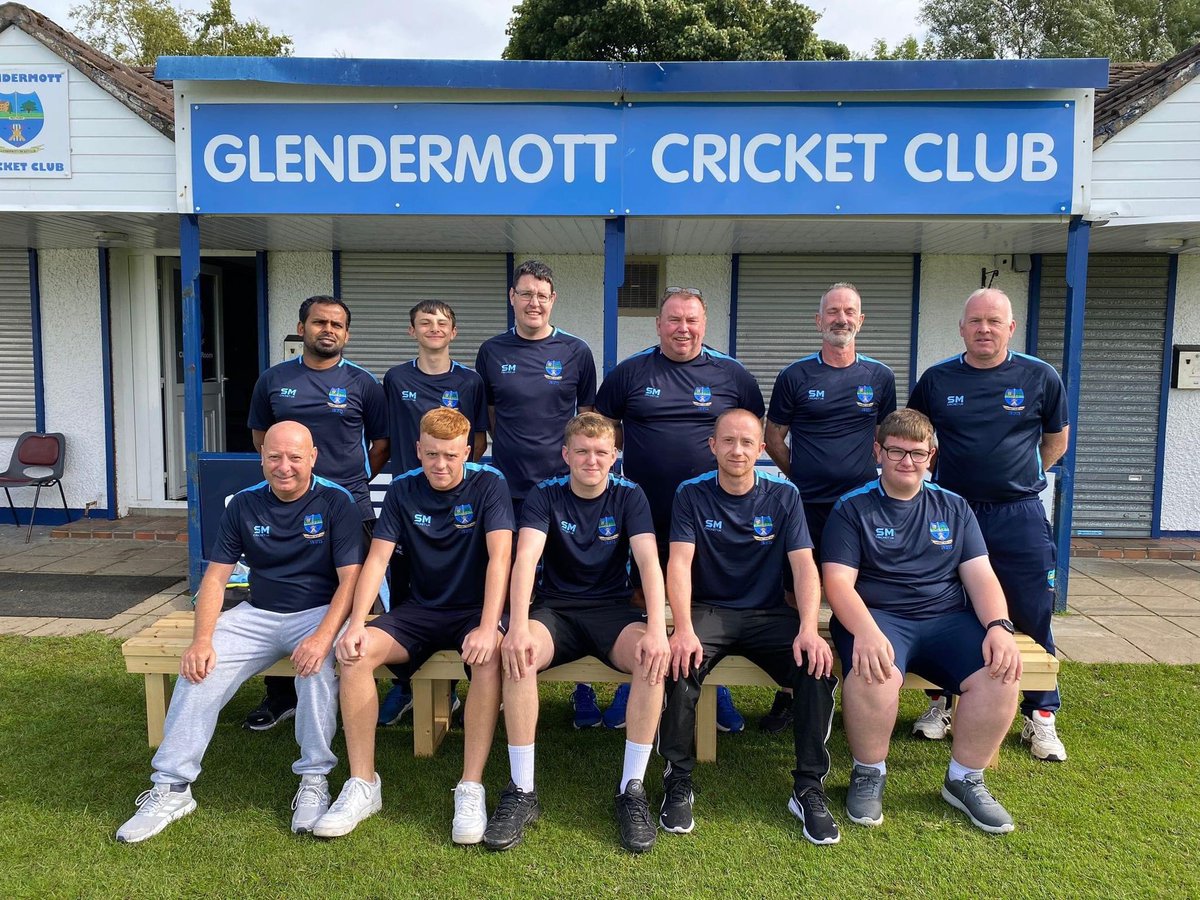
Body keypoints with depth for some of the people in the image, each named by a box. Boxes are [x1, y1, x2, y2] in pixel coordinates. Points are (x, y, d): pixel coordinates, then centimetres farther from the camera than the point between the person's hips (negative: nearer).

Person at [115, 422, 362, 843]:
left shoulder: (335, 501, -6)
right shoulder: (244, 504, 5)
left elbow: (350, 578, -12)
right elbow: (215, 576, 4)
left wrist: (323, 635, -29)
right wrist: (202, 639, -13)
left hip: (317, 612, -4)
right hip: (257, 614, 4)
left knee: (317, 663, -35)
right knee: (200, 667, -19)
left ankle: (314, 781, -19)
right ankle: (171, 788, -9)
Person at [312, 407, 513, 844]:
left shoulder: (489, 484, -7)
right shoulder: (403, 490, 3)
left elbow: (499, 557, -18)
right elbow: (377, 559, -4)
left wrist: (488, 628, -31)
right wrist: (356, 624, -19)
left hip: (473, 609, -3)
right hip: (420, 610, 3)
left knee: (489, 655, -36)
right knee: (356, 652, -23)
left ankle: (471, 788, -26)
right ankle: (362, 784, -12)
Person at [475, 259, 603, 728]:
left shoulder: (576, 352, 3)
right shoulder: (492, 352, 6)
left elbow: (588, 418, 10)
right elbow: (486, 415, 15)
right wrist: (513, 448, 6)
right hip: (508, 490, 1)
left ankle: (583, 685, 14)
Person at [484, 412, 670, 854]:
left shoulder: (629, 496, -1)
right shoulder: (545, 496, -3)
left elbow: (649, 561, -14)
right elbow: (526, 559, -18)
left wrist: (656, 630, -31)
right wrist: (518, 628, -36)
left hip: (612, 608, 1)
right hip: (554, 609, 0)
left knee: (654, 657, -32)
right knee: (517, 655, -33)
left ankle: (632, 788, -19)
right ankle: (522, 791, -21)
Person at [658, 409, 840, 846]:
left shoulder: (783, 495, 2)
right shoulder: (692, 494, -1)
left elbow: (804, 565, -6)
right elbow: (679, 563, -11)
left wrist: (808, 629, -23)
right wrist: (684, 628, -27)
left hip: (768, 613, 1)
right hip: (707, 610, -1)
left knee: (818, 665, -26)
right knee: (679, 662, -32)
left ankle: (809, 789, -9)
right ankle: (678, 782, -12)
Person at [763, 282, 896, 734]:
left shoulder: (879, 377, 7)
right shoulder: (795, 375, 3)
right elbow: (774, 437, 9)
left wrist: (869, 476, 11)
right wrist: (799, 476, 7)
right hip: (806, 506, -1)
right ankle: (787, 693, 14)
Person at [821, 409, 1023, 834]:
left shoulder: (953, 508, 16)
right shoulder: (852, 508, 4)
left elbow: (981, 576, 8)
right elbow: (838, 582, -7)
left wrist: (999, 627, -12)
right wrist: (865, 631, -26)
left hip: (948, 619, 4)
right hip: (876, 617, -3)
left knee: (1001, 675, -24)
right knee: (872, 674, -36)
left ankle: (965, 780, 1)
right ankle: (868, 774, -6)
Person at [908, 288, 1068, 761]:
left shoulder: (1040, 377, 0)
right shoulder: (937, 379, 1)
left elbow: (1056, 441, 13)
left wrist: (1019, 478, 9)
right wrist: (944, 477, 7)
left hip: (1019, 515, 0)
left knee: (1033, 616, 4)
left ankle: (1040, 716, 20)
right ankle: (942, 701, 26)